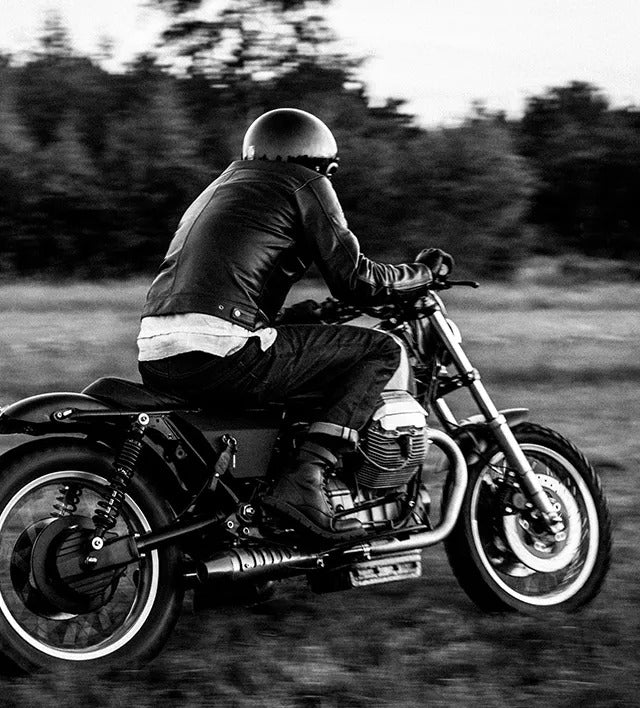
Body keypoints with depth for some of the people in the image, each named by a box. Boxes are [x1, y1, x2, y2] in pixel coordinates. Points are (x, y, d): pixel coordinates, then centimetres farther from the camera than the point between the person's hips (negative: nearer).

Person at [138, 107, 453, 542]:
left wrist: (301, 315, 46)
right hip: (224, 352, -9)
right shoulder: (305, 184, 9)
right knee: (382, 352, 1)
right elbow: (355, 280, 4)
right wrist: (424, 273, 19)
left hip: (155, 361, 9)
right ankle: (306, 481, -14)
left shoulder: (226, 183, 33)